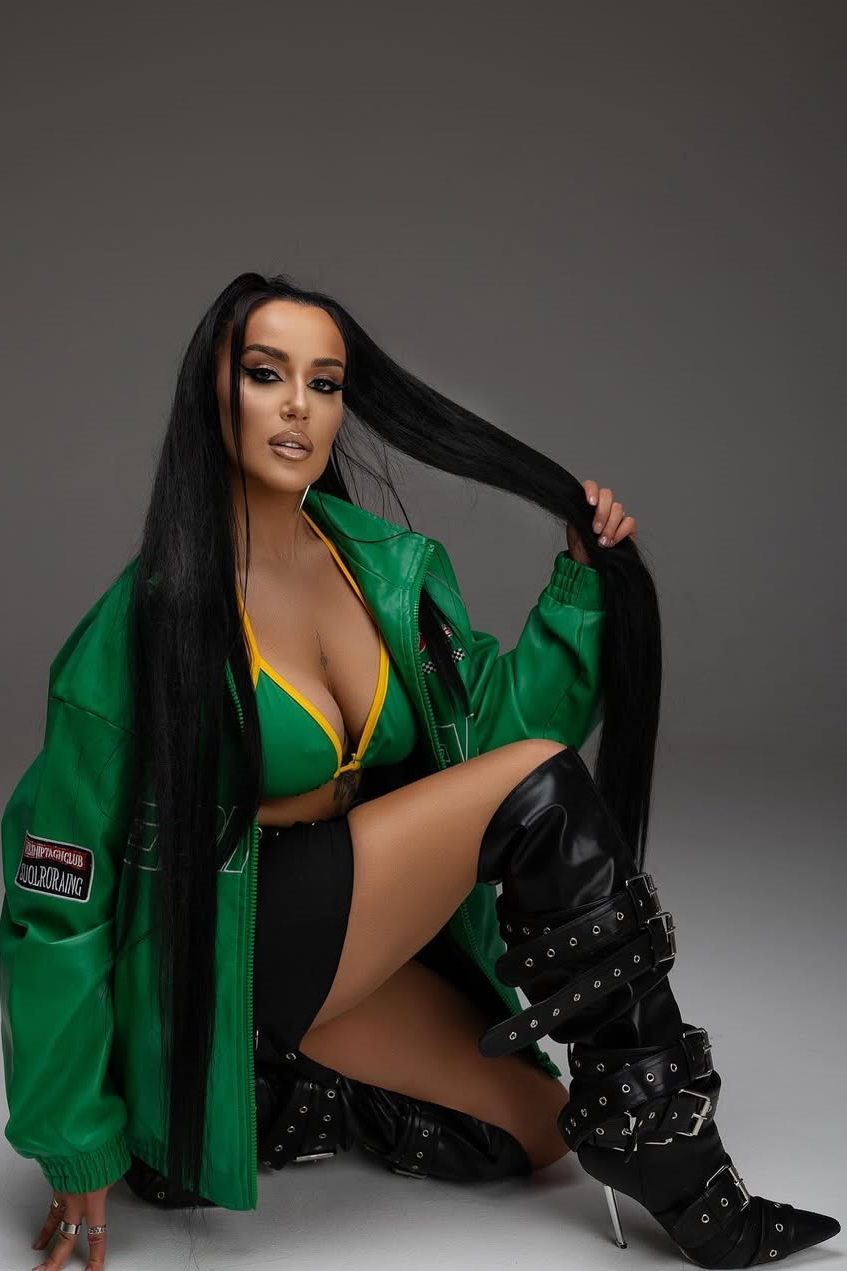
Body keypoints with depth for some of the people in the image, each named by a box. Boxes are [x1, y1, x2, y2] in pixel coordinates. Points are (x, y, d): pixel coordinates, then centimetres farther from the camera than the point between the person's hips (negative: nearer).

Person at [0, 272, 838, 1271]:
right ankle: (672, 1169, -14)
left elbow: (497, 723, 5)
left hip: (370, 919, 7)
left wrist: (582, 582, -8)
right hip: (235, 950, -7)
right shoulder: (147, 624, -18)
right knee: (539, 787, -23)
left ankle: (290, 1097, 13)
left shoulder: (393, 569, -1)